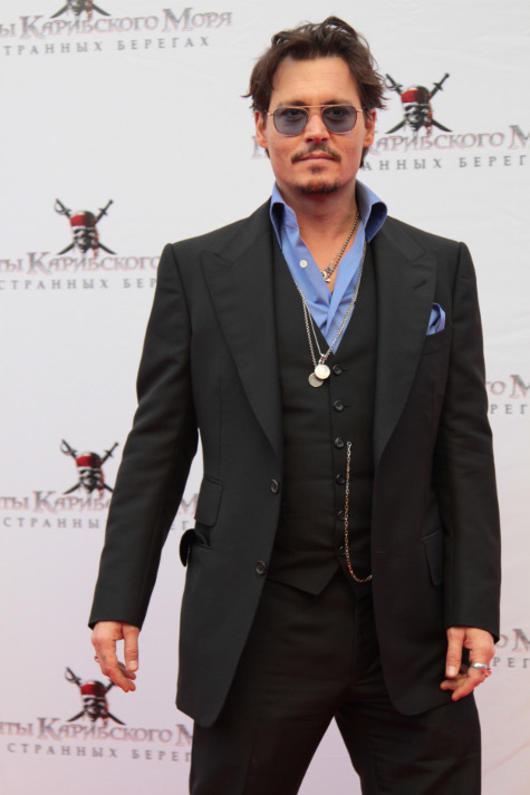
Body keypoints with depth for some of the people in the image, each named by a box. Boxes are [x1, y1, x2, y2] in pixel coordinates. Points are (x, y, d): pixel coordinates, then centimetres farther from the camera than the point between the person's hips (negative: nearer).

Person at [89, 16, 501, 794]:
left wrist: (474, 609, -1)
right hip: (255, 629, -1)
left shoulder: (440, 268, 6)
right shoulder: (197, 269, 4)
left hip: (409, 626, 1)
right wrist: (119, 603, 0)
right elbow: (155, 448, 4)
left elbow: (466, 449, 4)